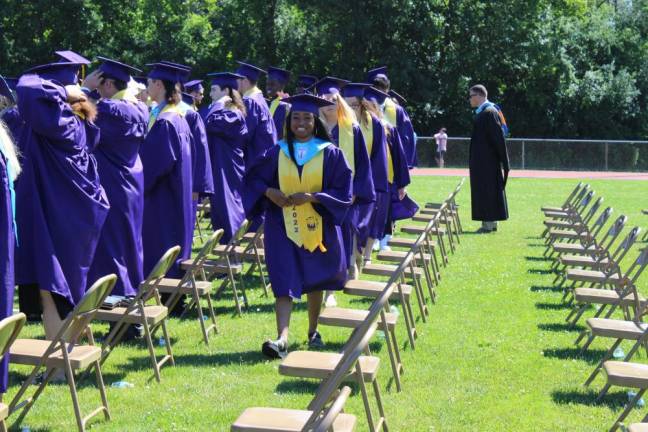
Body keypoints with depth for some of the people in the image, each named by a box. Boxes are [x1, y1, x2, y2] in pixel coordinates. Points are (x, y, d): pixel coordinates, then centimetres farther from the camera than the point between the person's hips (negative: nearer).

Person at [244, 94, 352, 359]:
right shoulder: (278, 152, 3)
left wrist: (311, 196, -17)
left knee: (314, 279, 14)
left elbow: (342, 191, -6)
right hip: (283, 226, 0)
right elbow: (254, 178, 11)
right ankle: (282, 339, -20)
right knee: (284, 282, -11)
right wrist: (270, 192, -9)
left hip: (317, 226, 0)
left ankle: (313, 331, 32)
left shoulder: (329, 153, -3)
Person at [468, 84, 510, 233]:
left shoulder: (489, 112, -16)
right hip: (482, 160, 9)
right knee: (483, 190, 11)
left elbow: (498, 137, -18)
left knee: (487, 189, -5)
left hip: (487, 161, -9)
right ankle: (490, 222, 15)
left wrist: (504, 160, -18)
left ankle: (489, 223, -2)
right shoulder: (483, 112, 13)